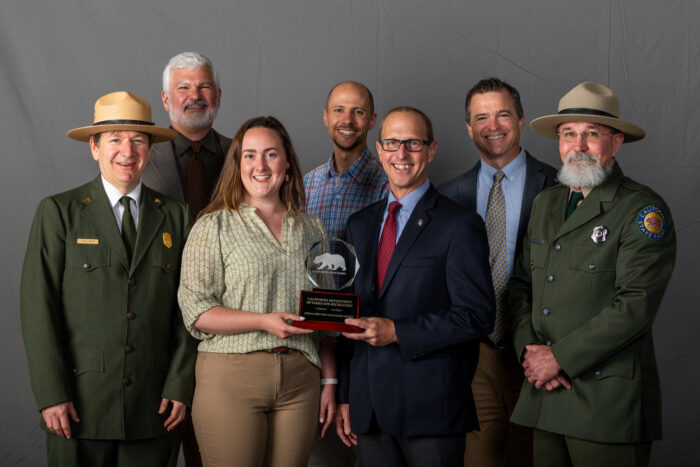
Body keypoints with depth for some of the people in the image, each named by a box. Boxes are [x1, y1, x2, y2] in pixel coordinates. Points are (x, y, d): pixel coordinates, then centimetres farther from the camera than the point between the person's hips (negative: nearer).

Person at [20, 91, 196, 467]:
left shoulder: (174, 216, 8)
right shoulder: (58, 212, 0)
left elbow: (185, 307, 7)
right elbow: (37, 306, -5)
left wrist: (180, 386, 0)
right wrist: (52, 394, -11)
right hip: (79, 405, -2)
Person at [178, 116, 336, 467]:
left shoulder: (311, 229, 14)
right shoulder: (214, 227, 2)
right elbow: (194, 310, -6)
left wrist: (330, 382, 9)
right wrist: (263, 321, -16)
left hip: (300, 381, 3)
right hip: (231, 376, -3)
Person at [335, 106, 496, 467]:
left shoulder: (460, 226, -6)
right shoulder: (359, 225, 13)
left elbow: (477, 316, -12)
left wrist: (396, 332, -17)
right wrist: (344, 396, 12)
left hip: (431, 409, -5)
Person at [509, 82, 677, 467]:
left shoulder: (643, 210, -7)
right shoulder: (545, 204, 14)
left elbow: (636, 305, -15)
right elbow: (521, 285, 15)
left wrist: (560, 357, -13)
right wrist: (528, 349, -2)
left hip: (609, 403, -6)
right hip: (544, 396, 6)